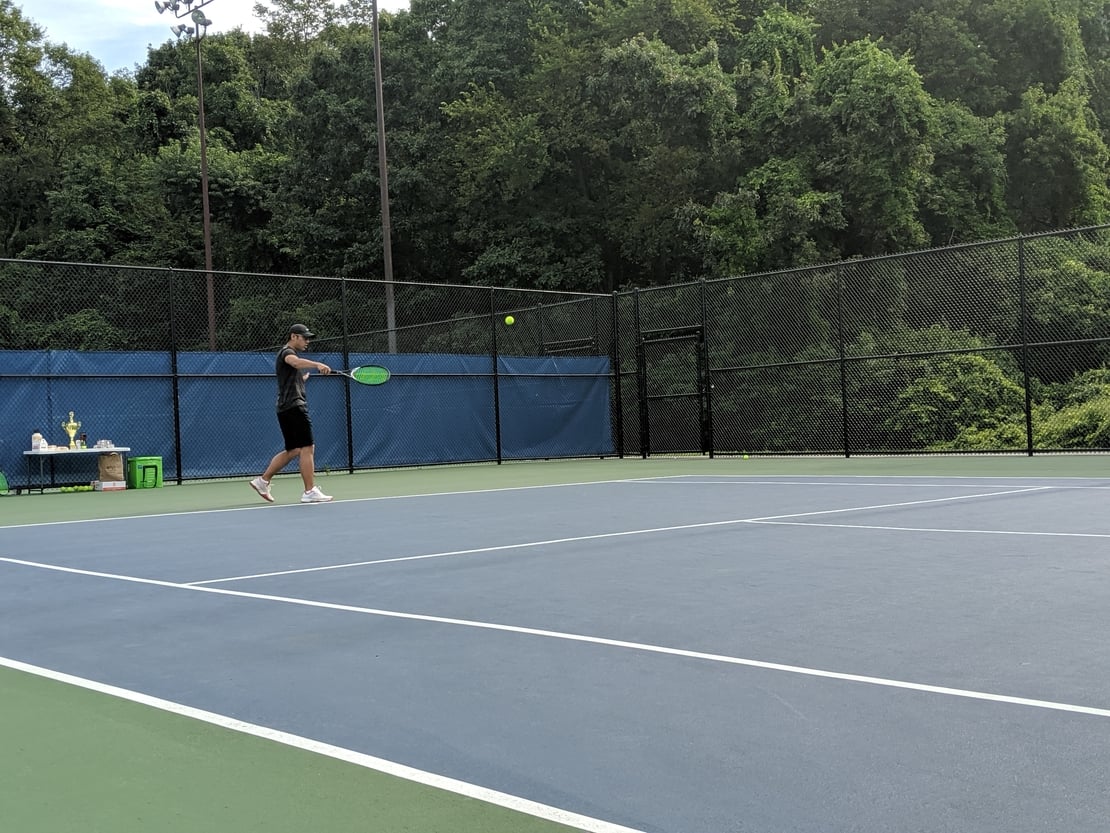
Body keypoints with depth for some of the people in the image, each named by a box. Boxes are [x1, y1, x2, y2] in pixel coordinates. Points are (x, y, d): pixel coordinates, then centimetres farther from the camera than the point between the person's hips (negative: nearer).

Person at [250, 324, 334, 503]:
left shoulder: (289, 353, 23)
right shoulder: (287, 352, -9)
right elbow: (296, 362, -36)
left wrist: (303, 377, 19)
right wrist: (318, 365, -52)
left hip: (287, 408, 10)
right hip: (294, 406, -10)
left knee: (292, 451, 15)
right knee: (307, 448, -11)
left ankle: (263, 481, 18)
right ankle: (310, 492, -11)